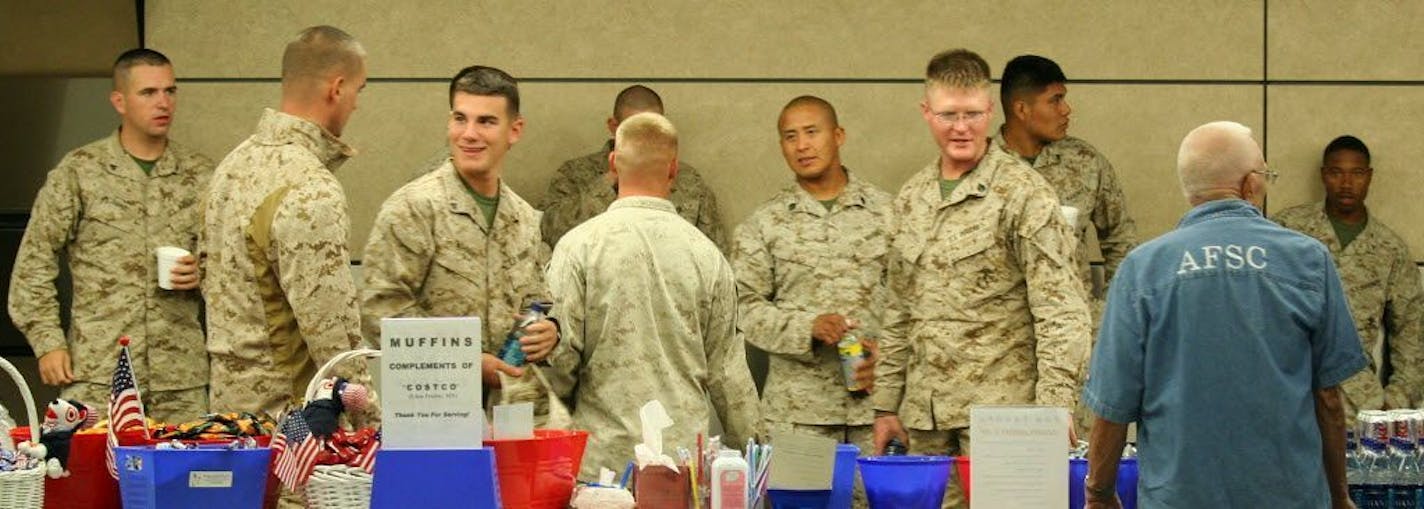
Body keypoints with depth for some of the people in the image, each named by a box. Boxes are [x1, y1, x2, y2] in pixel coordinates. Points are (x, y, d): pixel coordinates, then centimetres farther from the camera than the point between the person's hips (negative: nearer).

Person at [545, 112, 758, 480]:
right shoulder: (705, 253, 2)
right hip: (687, 452, 2)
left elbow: (559, 357, -6)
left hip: (604, 454, -2)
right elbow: (726, 370, 6)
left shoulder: (579, 246, -5)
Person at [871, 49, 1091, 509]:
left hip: (1000, 407, -6)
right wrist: (887, 404, 16)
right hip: (926, 417, 6)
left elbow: (1061, 314, -11)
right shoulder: (910, 198, 13)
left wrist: (1052, 410, -18)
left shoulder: (1023, 194, -7)